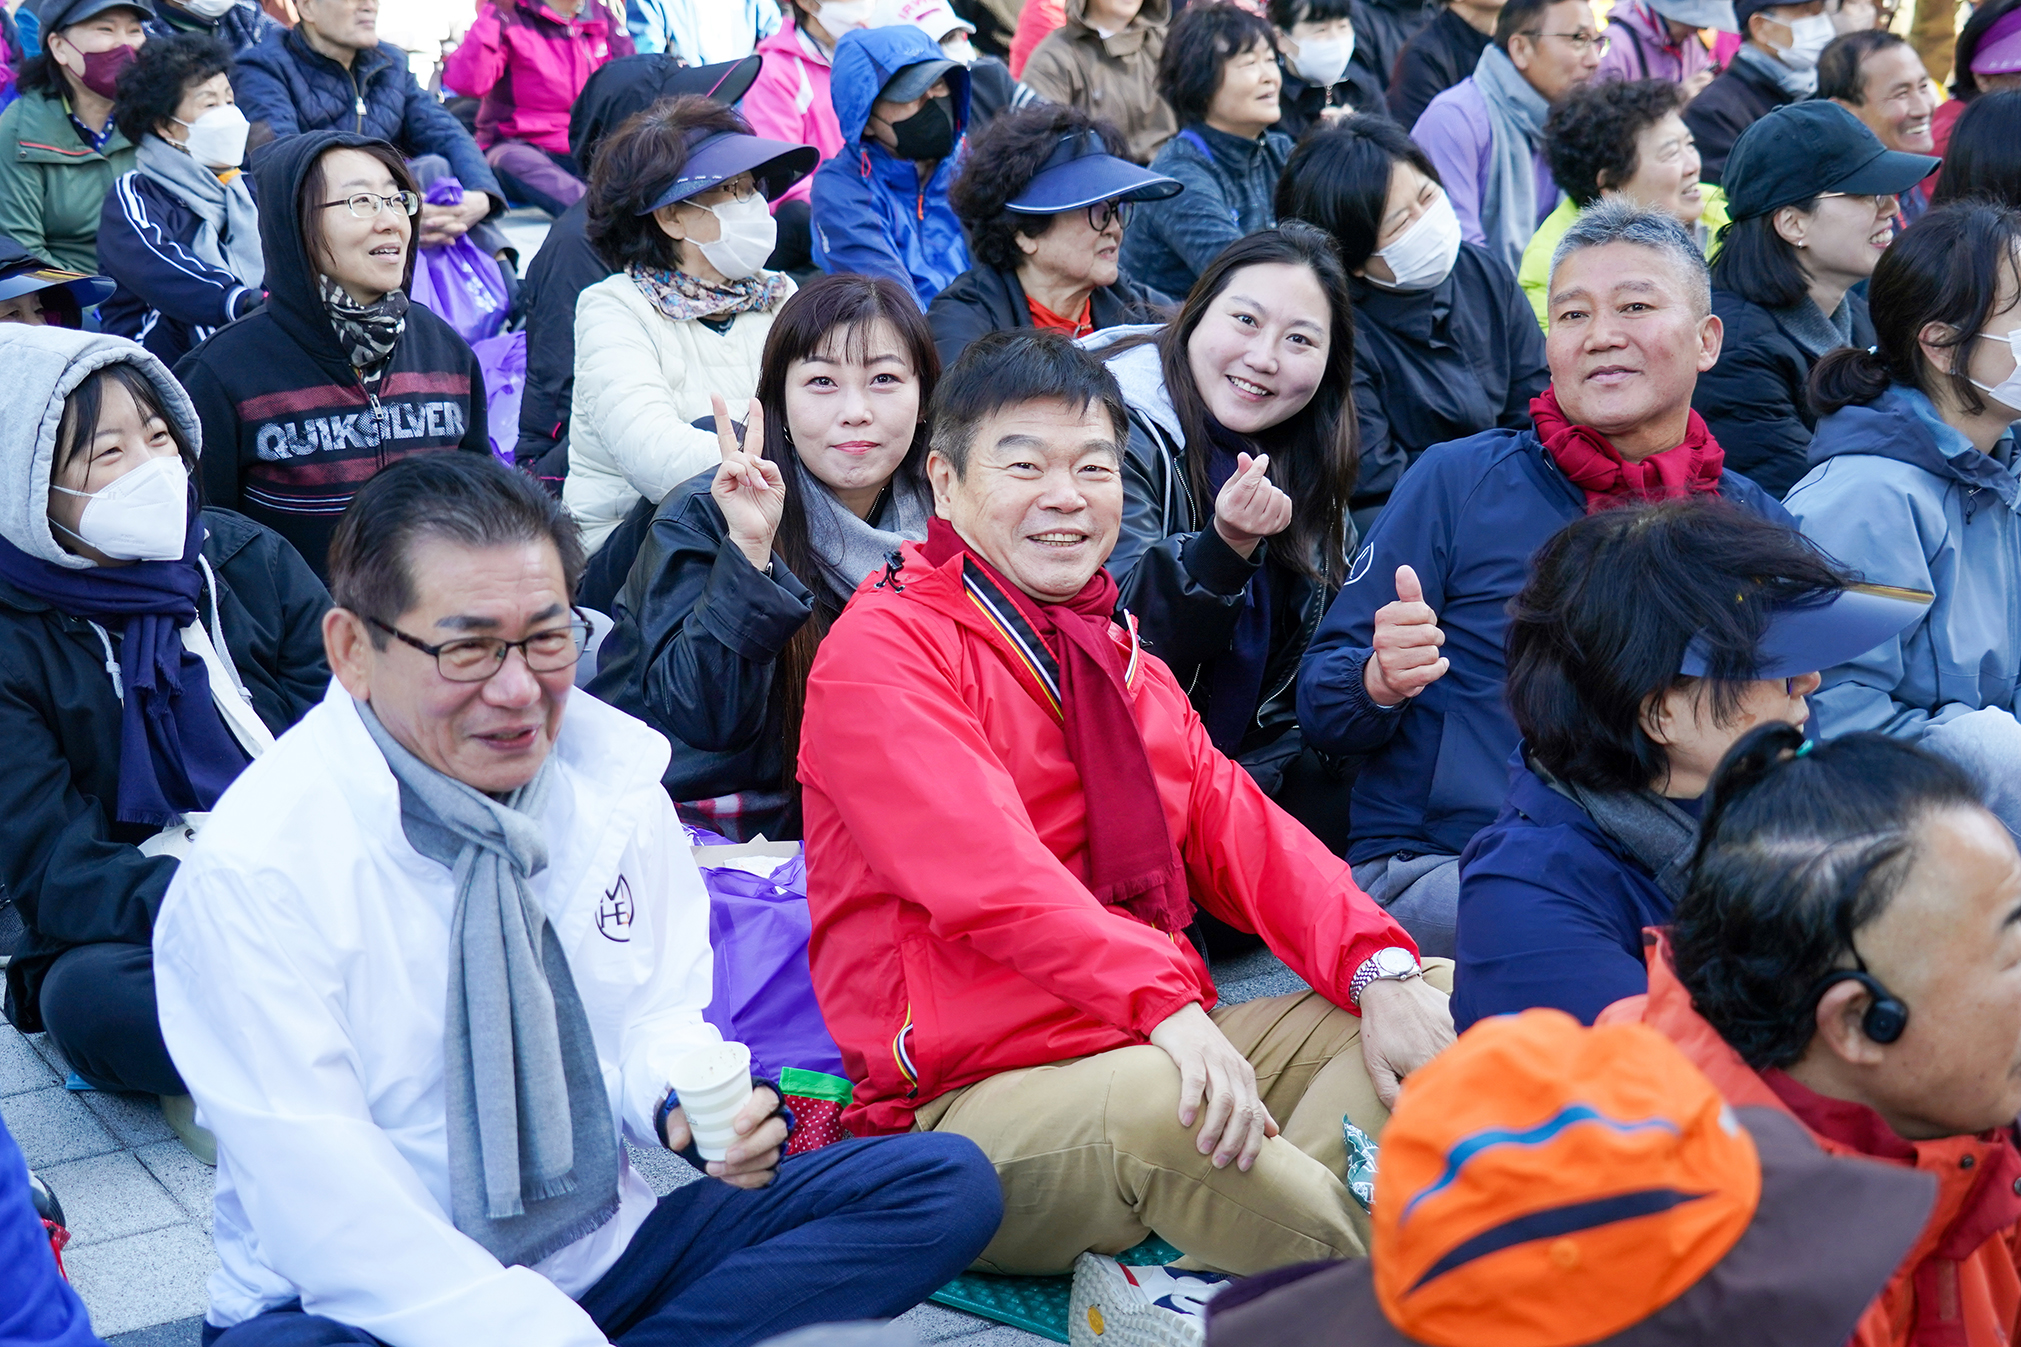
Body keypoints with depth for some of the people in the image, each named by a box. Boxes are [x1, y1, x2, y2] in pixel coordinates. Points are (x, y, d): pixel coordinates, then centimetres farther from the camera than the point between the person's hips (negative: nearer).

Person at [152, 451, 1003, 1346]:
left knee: (945, 1182, -10)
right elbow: (331, 1221, -20)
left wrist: (690, 1099, -11)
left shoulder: (613, 777, -1)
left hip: (605, 1259, 5)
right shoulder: (254, 876, -17)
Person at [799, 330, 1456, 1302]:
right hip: (969, 1102, -8)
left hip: (1159, 1052, 8)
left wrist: (1378, 966, -10)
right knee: (1156, 1101, -37)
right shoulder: (884, 650, -7)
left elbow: (1241, 835, 9)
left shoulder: (1123, 664, 20)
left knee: (1430, 1009, -3)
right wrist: (1168, 1006, -36)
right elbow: (989, 873, -23)